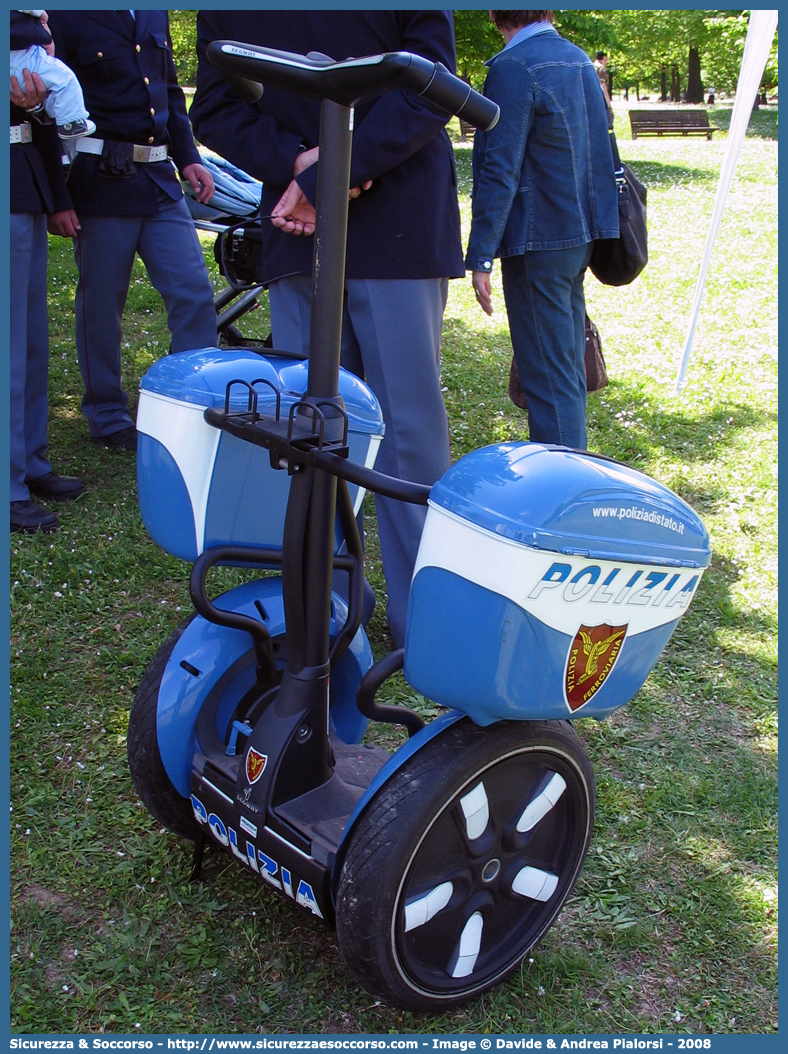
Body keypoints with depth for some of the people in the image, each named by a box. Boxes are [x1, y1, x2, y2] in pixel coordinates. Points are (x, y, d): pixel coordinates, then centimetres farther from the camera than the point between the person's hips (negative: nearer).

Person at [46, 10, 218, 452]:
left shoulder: (154, 15, 15)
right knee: (101, 302, 3)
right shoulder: (63, 17, -4)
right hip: (102, 180, -6)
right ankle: (108, 416, 17)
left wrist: (188, 157, 13)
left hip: (161, 181, 6)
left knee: (195, 294, -1)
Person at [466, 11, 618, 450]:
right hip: (580, 233, 9)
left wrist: (480, 257, -15)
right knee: (568, 368, 17)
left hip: (538, 241, -9)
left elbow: (500, 172, -17)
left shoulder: (513, 67, -14)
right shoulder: (580, 59, 12)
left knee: (547, 375, -4)